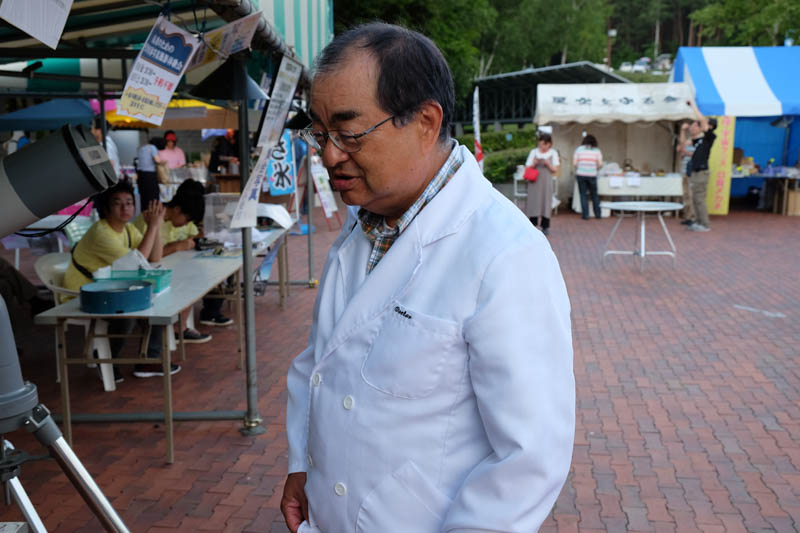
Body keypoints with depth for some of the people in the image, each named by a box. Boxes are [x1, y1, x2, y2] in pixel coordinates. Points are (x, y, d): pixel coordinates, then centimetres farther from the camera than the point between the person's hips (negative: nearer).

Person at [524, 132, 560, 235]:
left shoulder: (553, 153, 7)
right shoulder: (533, 152, 6)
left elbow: (555, 170, 5)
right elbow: (528, 168, 7)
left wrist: (548, 164, -12)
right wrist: (534, 163, -12)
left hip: (546, 182, 0)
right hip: (534, 182, 0)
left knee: (546, 202, 0)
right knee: (533, 202, -6)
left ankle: (545, 227, 8)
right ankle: (532, 225, 0)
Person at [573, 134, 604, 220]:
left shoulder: (579, 149, 3)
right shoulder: (597, 150, 3)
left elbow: (574, 163, -3)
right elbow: (600, 164, -5)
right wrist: (596, 170, 15)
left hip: (581, 175, 0)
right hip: (592, 175, 0)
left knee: (583, 195, 6)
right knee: (594, 195, 13)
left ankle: (585, 215, 4)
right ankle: (598, 214, 18)